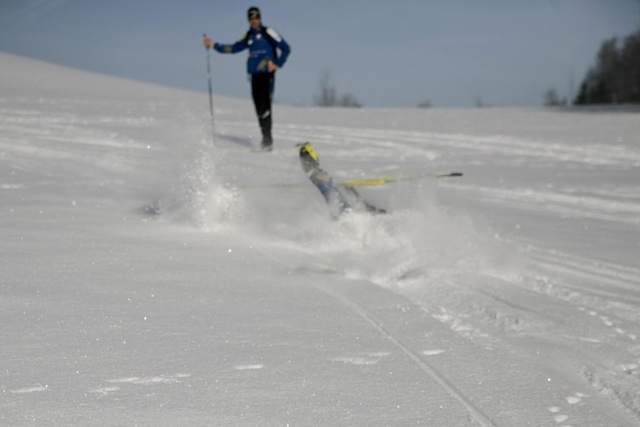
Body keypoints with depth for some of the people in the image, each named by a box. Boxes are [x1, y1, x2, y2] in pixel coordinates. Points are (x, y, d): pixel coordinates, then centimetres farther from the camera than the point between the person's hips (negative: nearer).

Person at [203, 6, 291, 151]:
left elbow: (286, 48, -2)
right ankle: (265, 138, 9)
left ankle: (268, 138, -12)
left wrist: (277, 64, -8)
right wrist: (213, 45, 10)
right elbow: (233, 48, 17)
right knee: (259, 107, 2)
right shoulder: (248, 36, 14)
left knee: (265, 105, -13)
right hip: (254, 75, 5)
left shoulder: (268, 32, -2)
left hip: (267, 74, -5)